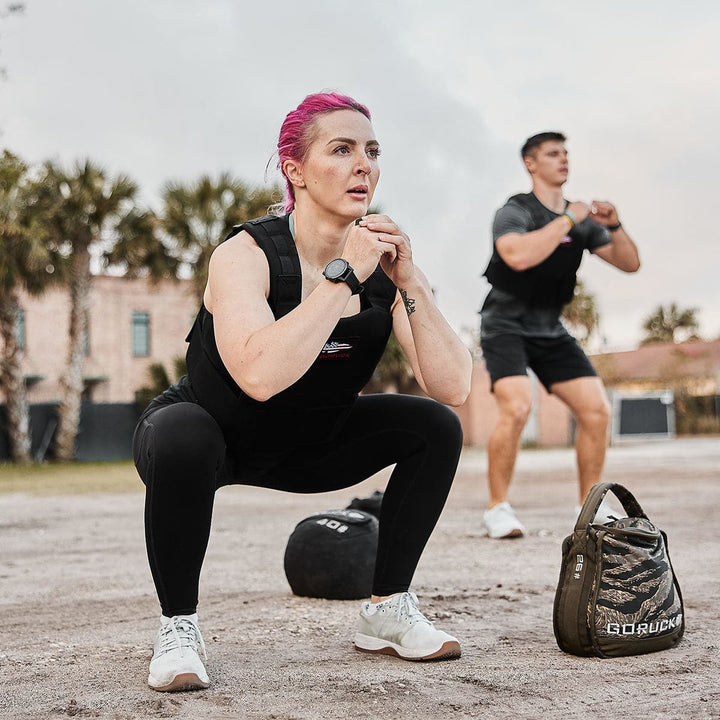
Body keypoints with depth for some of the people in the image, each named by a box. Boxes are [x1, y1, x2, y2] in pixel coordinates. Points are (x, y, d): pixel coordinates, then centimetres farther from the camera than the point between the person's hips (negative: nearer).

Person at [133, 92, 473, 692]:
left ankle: (388, 610, 3)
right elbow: (259, 376, -45)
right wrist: (344, 275, -39)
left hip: (306, 448, 5)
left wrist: (410, 286, -30)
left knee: (436, 428, -9)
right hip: (213, 433, -5)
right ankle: (178, 626, -15)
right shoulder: (245, 255, -26)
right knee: (182, 437, -38)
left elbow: (453, 388, -19)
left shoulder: (384, 261, -12)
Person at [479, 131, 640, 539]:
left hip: (551, 331, 6)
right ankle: (498, 509, -12)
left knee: (597, 410, -5)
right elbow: (519, 256, -32)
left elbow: (629, 263, 8)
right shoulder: (515, 212, -11)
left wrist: (615, 226, -10)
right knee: (517, 408, -26)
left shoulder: (583, 220, 8)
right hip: (506, 327, -6)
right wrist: (568, 220, -25)